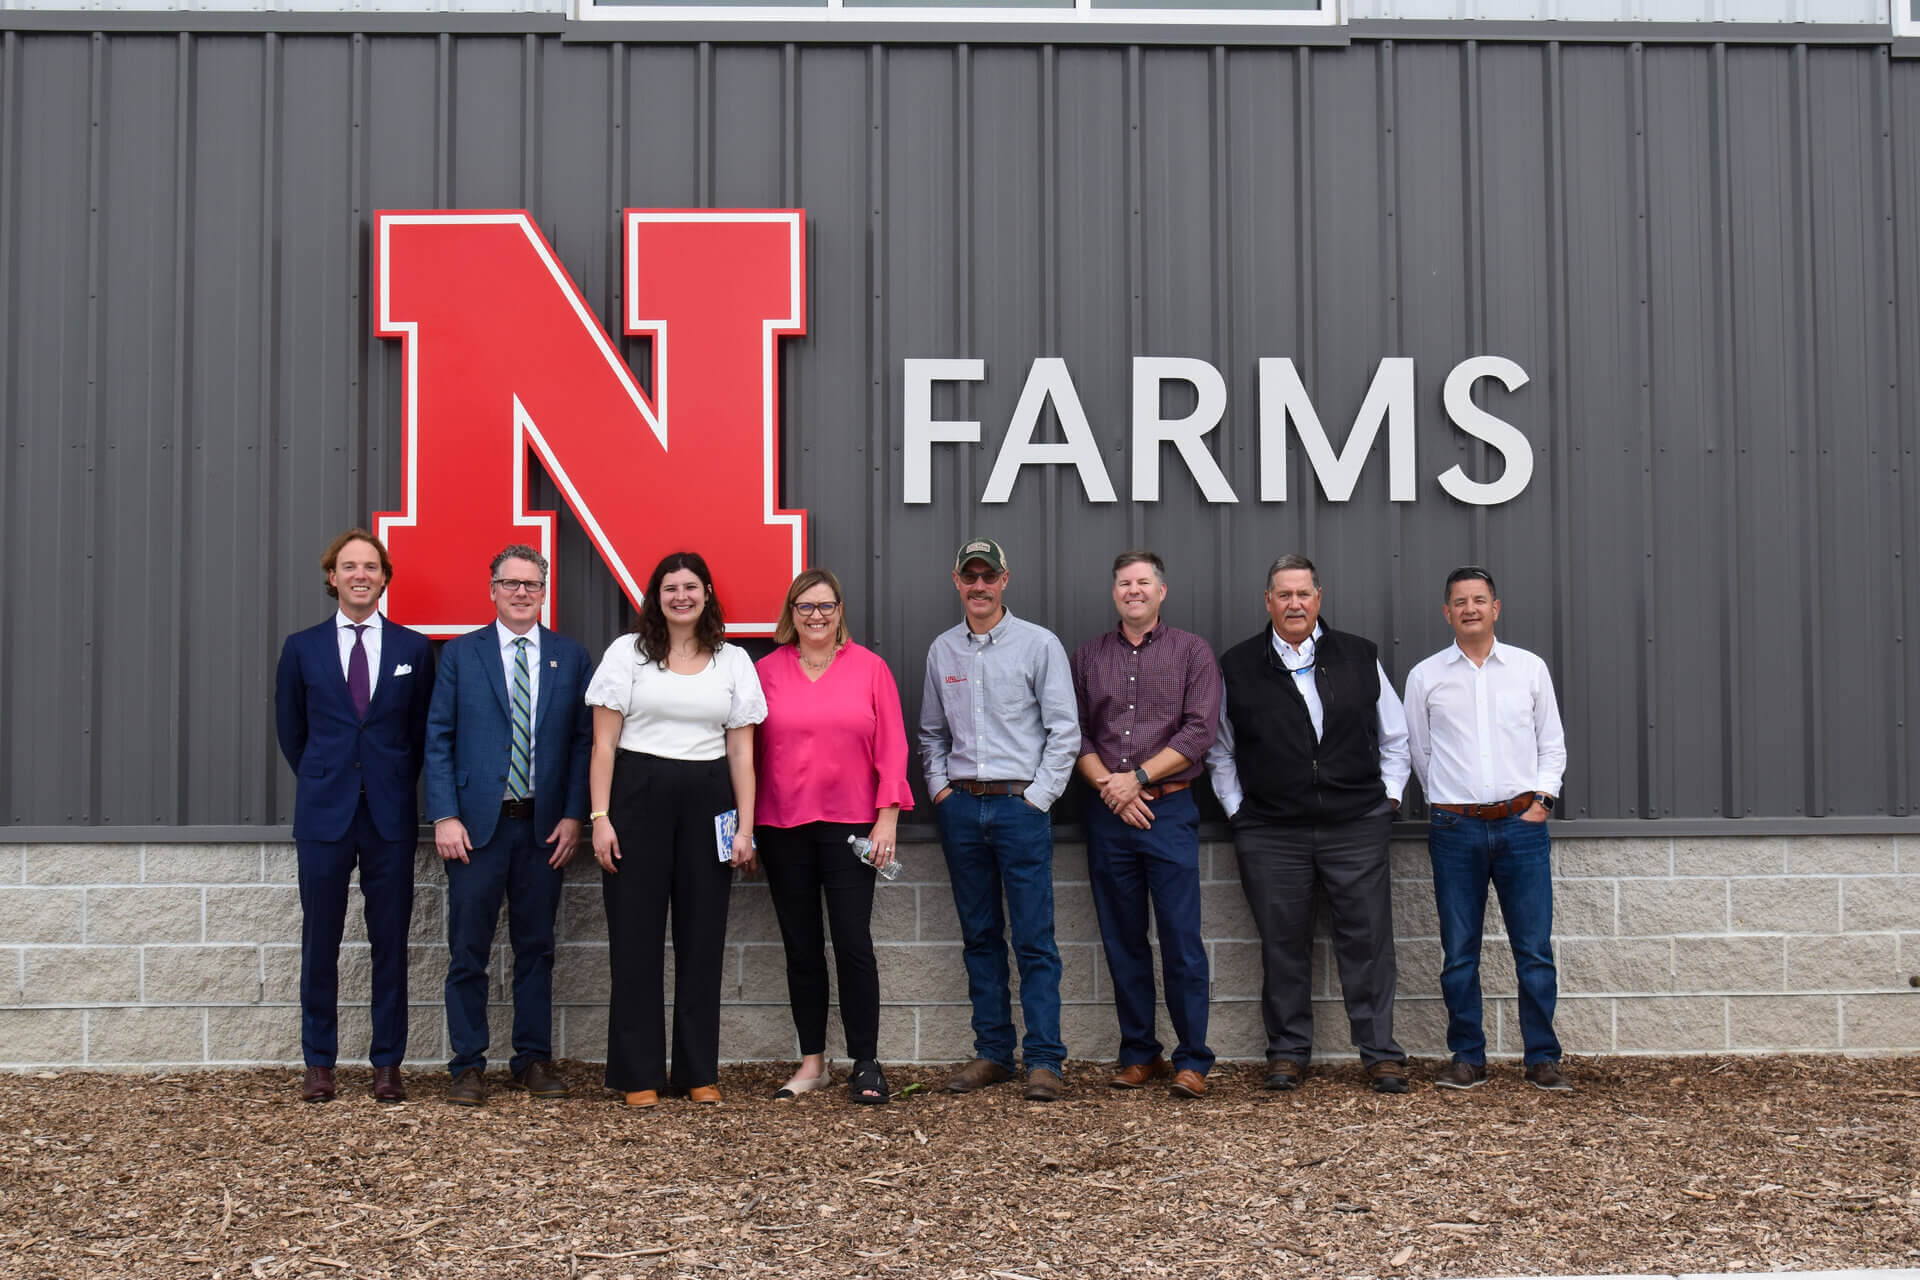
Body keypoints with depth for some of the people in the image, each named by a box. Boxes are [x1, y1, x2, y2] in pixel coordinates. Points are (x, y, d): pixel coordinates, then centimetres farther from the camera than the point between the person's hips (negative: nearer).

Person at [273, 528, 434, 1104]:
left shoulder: (413, 647, 5)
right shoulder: (303, 648, 6)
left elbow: (422, 731, 11)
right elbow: (290, 731, 14)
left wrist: (397, 785, 9)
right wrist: (321, 781, 12)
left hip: (391, 815, 0)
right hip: (324, 813, 0)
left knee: (390, 942, 4)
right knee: (320, 942, 4)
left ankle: (387, 1063, 12)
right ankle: (318, 1062, 14)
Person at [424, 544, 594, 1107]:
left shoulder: (571, 658, 7)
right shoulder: (459, 654, 4)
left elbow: (584, 740, 6)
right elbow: (438, 740, 1)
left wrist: (573, 816, -3)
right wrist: (444, 817, -7)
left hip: (545, 825, 1)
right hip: (476, 824, -1)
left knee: (536, 949, 9)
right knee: (468, 951, 2)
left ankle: (533, 1059, 18)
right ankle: (468, 1065, 12)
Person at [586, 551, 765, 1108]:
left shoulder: (734, 661, 10)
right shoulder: (627, 653, 5)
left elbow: (742, 753, 9)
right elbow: (604, 743, 2)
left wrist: (745, 828, 1)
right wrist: (600, 817, -7)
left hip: (708, 800, 2)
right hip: (638, 794, -2)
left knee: (703, 936, 4)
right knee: (636, 936, 0)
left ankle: (699, 1071, 13)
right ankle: (638, 1073, 8)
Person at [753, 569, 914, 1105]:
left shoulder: (870, 668, 3)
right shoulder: (766, 670, 5)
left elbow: (891, 748, 2)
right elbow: (750, 750, 7)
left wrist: (888, 817, -5)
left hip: (850, 826, -2)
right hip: (782, 827, 2)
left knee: (853, 944, -5)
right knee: (801, 948, 8)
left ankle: (866, 1063, 6)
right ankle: (812, 1062, 18)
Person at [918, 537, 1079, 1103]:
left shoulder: (1039, 644, -1)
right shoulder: (942, 650, 11)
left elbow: (1064, 730, -3)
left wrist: (1038, 797, -8)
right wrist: (939, 787, 7)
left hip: (1021, 805, -4)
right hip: (961, 807, 4)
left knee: (1034, 939, -5)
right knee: (979, 936, 9)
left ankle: (1044, 1058, -2)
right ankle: (992, 1052, 16)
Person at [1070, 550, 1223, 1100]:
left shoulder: (1191, 652, 4)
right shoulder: (1088, 656, 12)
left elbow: (1199, 730, -5)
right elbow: (1074, 733, 7)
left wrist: (1138, 778, -11)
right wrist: (1108, 785, -8)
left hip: (1169, 811, -3)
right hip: (1108, 813, 3)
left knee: (1182, 941, -5)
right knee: (1122, 941, 7)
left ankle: (1192, 1060, 2)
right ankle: (1139, 1054, 17)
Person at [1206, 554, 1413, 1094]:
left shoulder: (1360, 657, 8)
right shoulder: (1236, 667, 5)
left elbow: (1394, 736, 16)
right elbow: (1220, 750, 13)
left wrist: (1388, 797, 8)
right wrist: (1237, 808, 6)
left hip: (1356, 827, 0)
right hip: (1270, 834, 0)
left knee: (1367, 941, 0)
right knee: (1283, 946, 4)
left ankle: (1380, 1054, 8)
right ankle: (1287, 1053, 16)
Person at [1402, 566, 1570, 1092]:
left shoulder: (1530, 668, 7)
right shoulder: (1425, 677, 5)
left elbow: (1553, 744, 13)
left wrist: (1542, 799, 2)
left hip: (1522, 825, 0)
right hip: (1455, 830, 0)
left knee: (1535, 949, 0)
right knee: (1459, 952, 4)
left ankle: (1543, 1057, 9)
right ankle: (1467, 1057, 13)